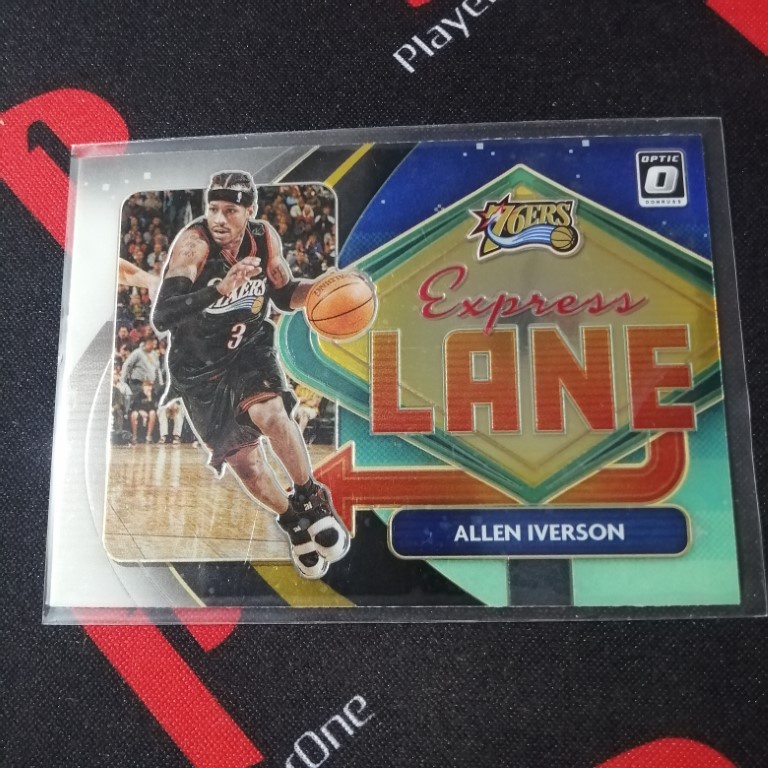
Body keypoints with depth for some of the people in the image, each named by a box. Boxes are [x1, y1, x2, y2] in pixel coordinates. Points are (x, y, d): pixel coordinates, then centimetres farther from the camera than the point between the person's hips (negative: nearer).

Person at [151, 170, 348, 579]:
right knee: (243, 461, 1)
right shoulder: (193, 243, -25)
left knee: (269, 412, -29)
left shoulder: (264, 237, -10)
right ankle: (292, 520, 27)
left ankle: (312, 499, -8)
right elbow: (161, 318, -35)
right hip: (199, 368, -1)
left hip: (250, 350, 2)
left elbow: (284, 295, 6)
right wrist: (220, 289, -47)